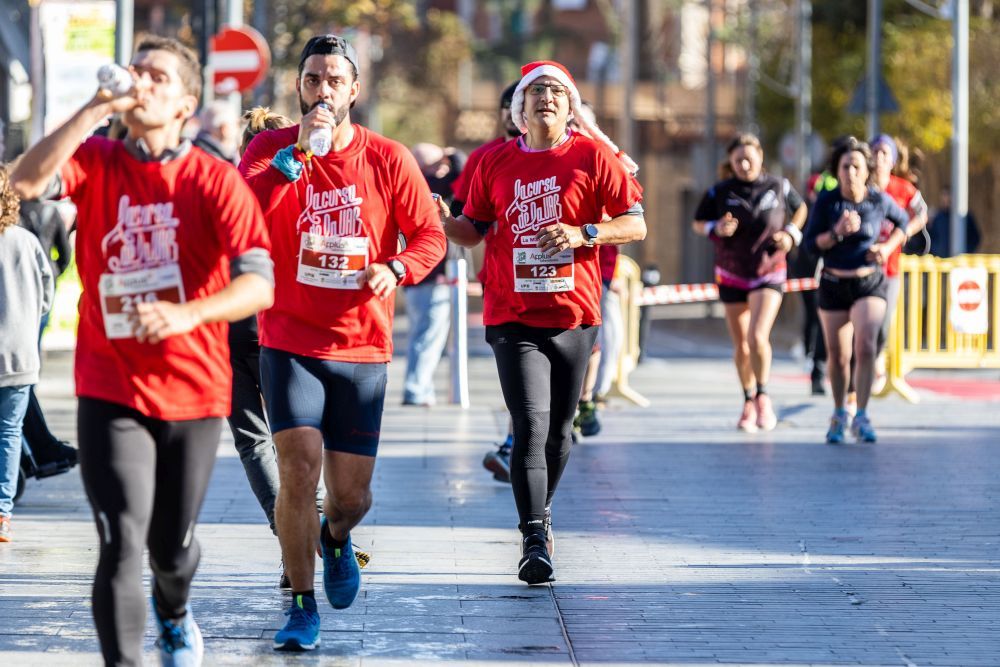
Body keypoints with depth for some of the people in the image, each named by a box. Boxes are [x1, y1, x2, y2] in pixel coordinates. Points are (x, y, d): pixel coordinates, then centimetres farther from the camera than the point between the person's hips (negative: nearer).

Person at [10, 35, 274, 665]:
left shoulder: (216, 179, -5)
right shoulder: (95, 161, 1)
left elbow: (259, 283, -15)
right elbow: (27, 181, -20)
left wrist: (186, 314, -32)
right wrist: (94, 109, -22)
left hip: (193, 388, 0)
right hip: (111, 391, 0)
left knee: (172, 547, 16)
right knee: (122, 545, -15)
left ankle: (173, 613, 51)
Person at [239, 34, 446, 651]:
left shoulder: (389, 159, 0)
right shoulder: (271, 148, -2)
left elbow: (430, 234, 4)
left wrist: (397, 268, -16)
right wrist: (298, 152, -27)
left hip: (363, 349, 2)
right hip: (291, 341, -2)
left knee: (353, 496, 5)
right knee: (299, 468, -18)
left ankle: (336, 540, 43)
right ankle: (303, 607, -2)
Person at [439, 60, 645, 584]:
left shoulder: (594, 156, 0)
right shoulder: (496, 163, 6)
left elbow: (635, 225, -1)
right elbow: (474, 231, 14)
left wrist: (583, 233, -17)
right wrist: (442, 221, -7)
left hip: (574, 315, 1)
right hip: (513, 318, 0)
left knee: (559, 429, 11)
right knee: (530, 426, -14)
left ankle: (542, 510, 35)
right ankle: (535, 540, -16)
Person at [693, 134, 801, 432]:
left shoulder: (777, 187, -3)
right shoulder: (720, 192, -4)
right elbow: (698, 223, 6)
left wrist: (790, 235, -7)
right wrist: (717, 229, -15)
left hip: (769, 272, -2)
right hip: (732, 274, 2)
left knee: (758, 336, -20)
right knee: (740, 345, 7)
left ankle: (763, 396, 1)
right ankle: (749, 402, 25)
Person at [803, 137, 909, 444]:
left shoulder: (879, 200, -6)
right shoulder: (826, 201, -8)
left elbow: (902, 221, 14)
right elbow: (810, 243, -8)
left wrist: (888, 247, -3)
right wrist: (837, 232, -23)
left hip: (869, 283, -1)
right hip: (834, 284, 1)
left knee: (866, 347, -20)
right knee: (838, 356, 10)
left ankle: (861, 418, -13)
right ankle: (839, 415, 31)